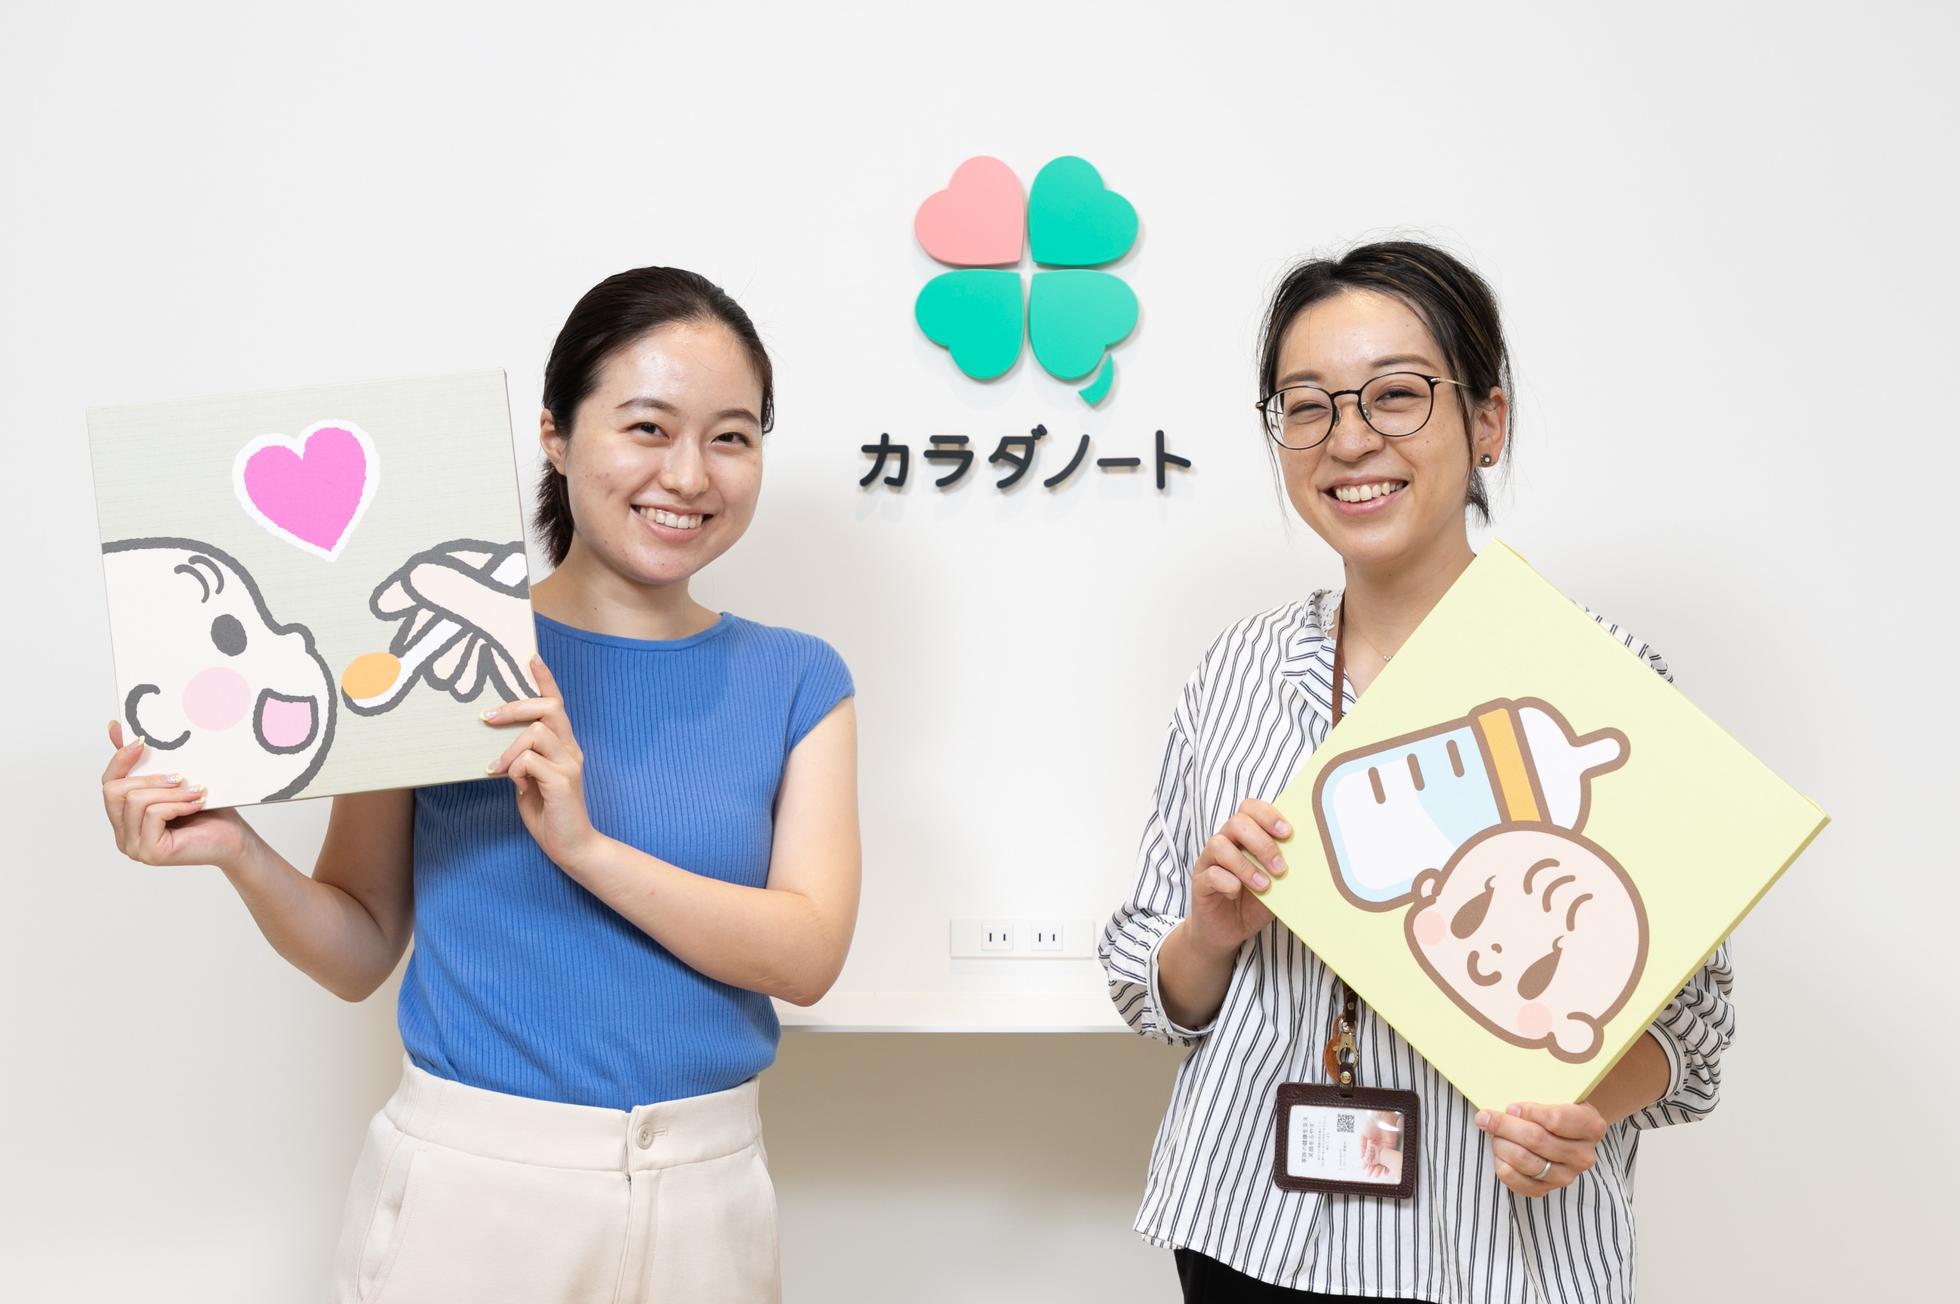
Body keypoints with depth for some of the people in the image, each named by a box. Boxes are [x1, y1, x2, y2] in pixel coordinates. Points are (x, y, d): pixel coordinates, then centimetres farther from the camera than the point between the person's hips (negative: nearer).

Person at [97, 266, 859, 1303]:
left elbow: (808, 956, -10)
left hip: (704, 1192, 2)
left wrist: (585, 845, -22)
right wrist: (241, 856, -18)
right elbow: (362, 952, 1)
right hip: (464, 1181, -1)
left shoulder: (794, 682, 1)